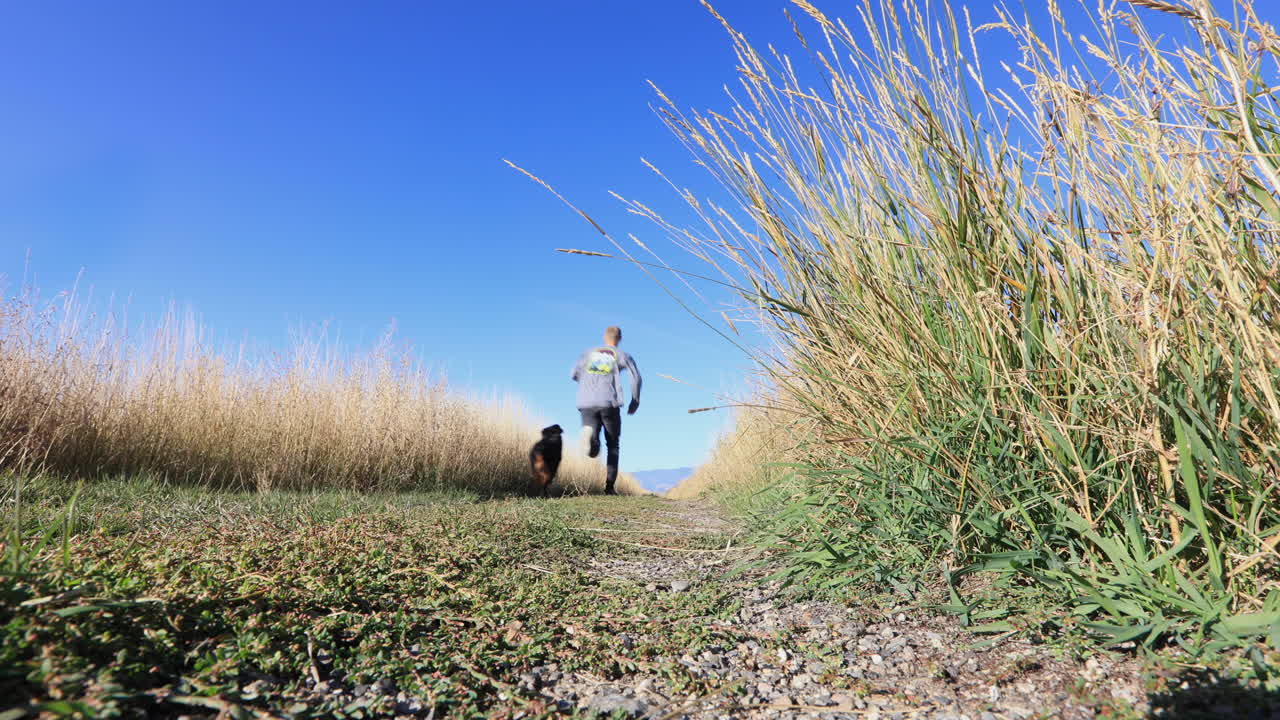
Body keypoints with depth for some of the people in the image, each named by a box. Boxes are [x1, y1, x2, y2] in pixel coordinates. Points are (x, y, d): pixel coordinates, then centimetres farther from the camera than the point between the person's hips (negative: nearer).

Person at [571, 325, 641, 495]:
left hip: (586, 403, 2)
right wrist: (635, 401, 11)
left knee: (593, 451, -5)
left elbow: (574, 374, 14)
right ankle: (609, 486, 9)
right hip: (609, 403, -1)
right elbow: (636, 377, 1)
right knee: (613, 446, 15)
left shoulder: (589, 353, 23)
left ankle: (589, 435, -40)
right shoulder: (622, 356, 15)